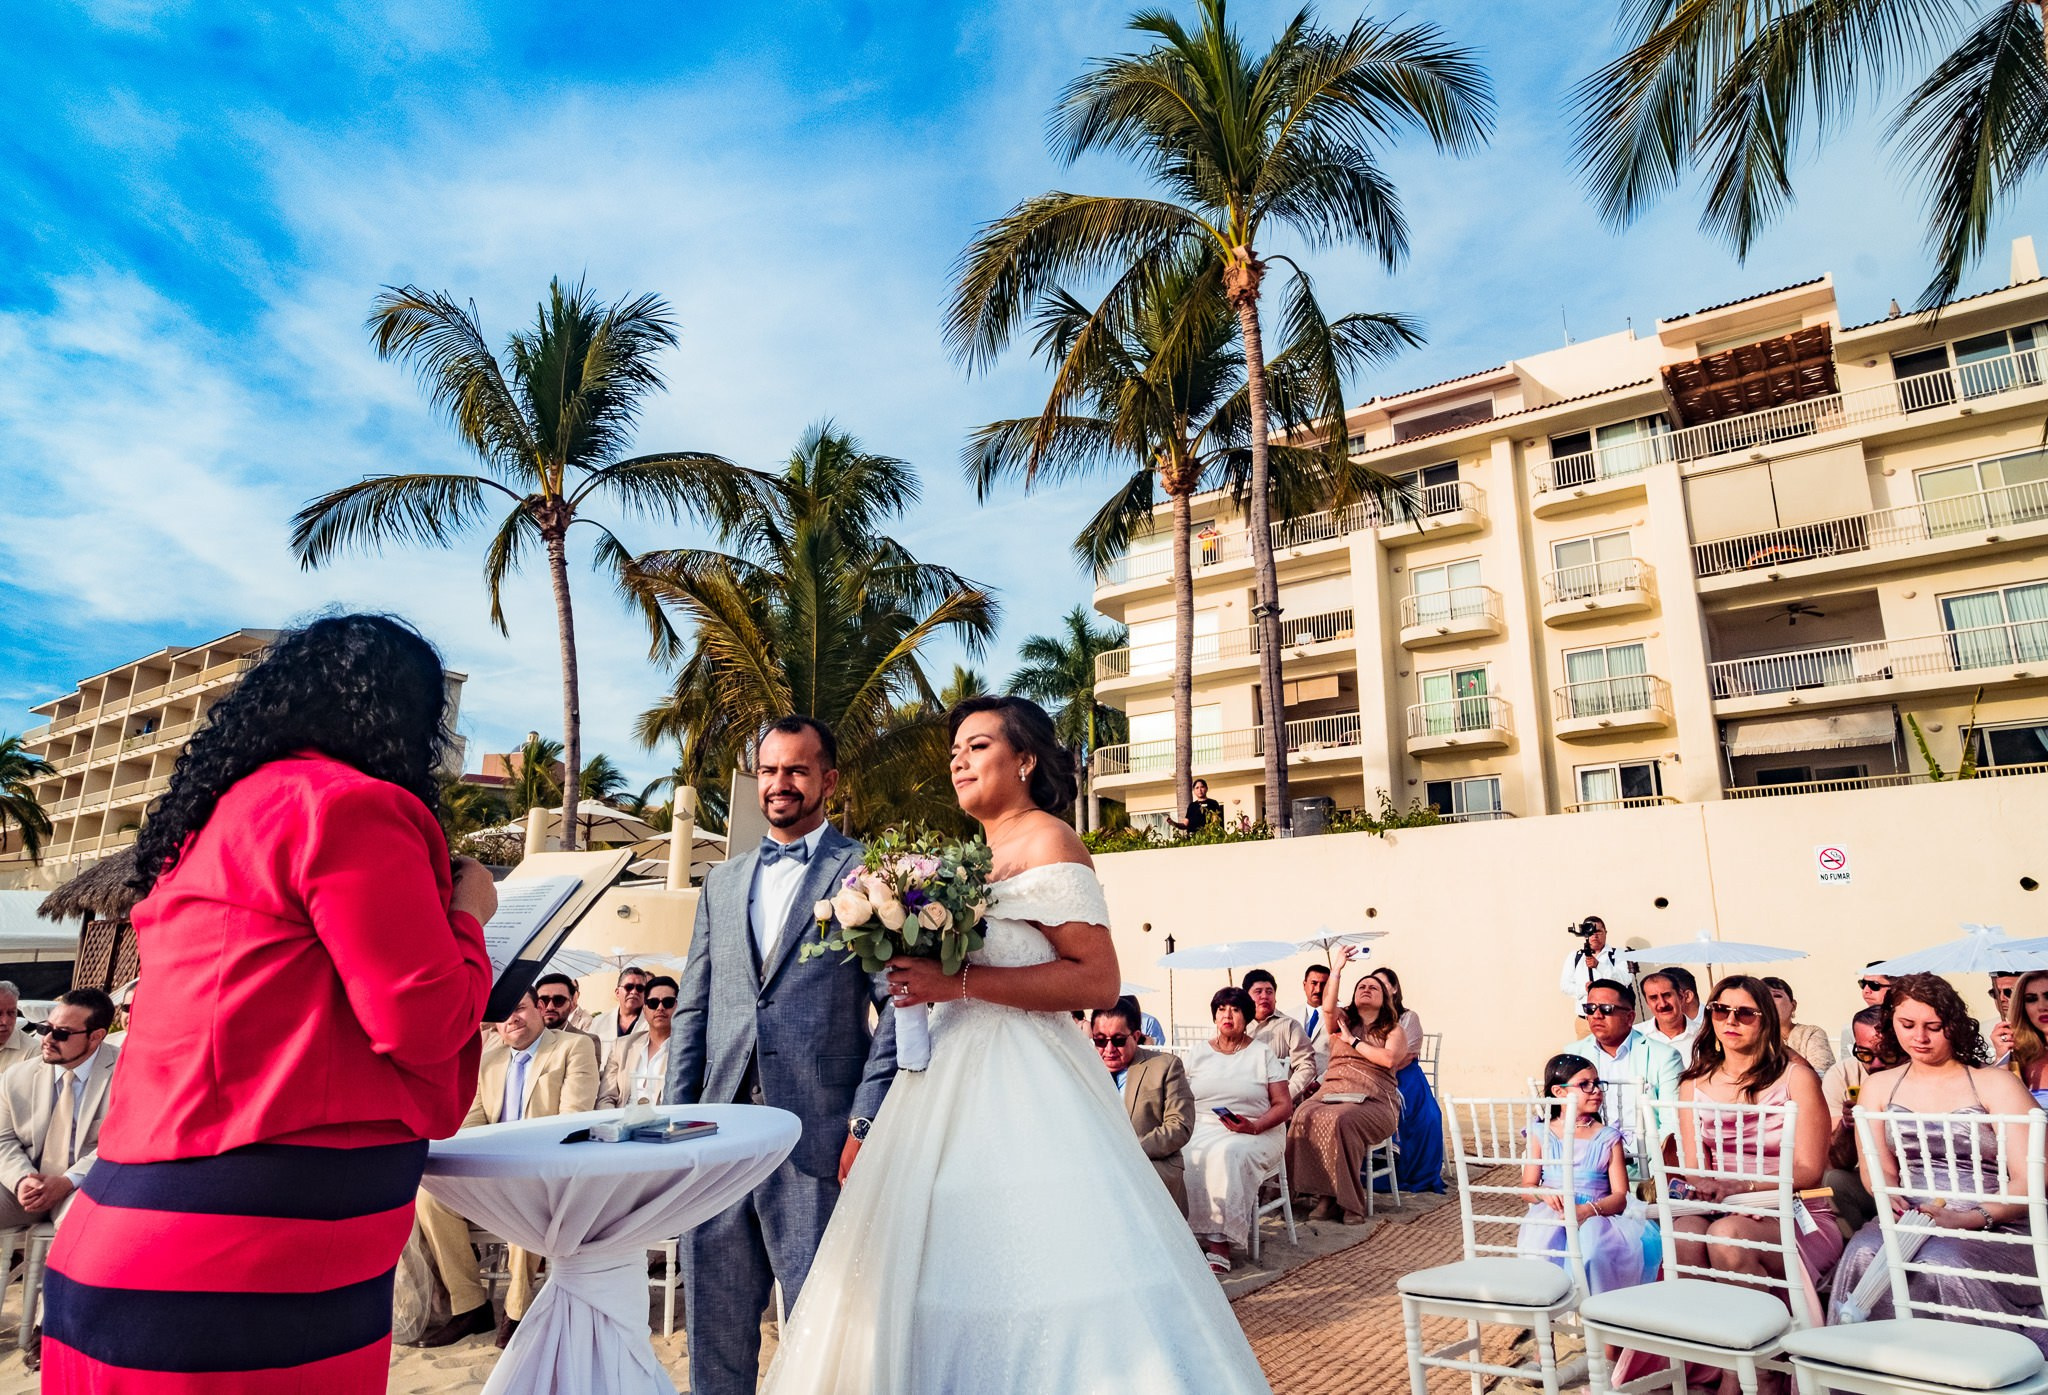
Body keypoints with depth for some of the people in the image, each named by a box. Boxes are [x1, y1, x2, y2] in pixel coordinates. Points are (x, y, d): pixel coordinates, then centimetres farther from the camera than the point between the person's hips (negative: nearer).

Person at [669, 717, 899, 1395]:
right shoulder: (722, 882, 16)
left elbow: (898, 1003, -6)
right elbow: (692, 1010, 16)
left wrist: (866, 1122, -12)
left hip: (817, 1137, -5)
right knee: (713, 1325, 13)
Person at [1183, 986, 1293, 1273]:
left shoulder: (1263, 1053, 8)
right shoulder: (1198, 1054, 16)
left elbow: (1284, 1105, 2)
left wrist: (1254, 1126, -15)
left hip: (1256, 1134, -2)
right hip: (1202, 1130, 2)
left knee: (1227, 1154, -36)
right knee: (1189, 1158, -32)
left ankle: (1219, 1245, -34)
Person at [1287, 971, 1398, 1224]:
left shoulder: (1394, 1031, 15)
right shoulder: (1342, 1021, 22)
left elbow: (1389, 1058, -6)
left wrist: (1353, 1041, 1)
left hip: (1373, 1100, -3)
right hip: (1331, 1092, 3)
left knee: (1339, 1120, -36)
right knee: (1305, 1116, -31)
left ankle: (1350, 1202, -23)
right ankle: (1325, 1195, -23)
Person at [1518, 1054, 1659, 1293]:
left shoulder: (1608, 1138, 10)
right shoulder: (1541, 1134, 12)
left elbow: (1620, 1196, 1)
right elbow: (1528, 1186, 10)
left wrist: (1588, 1210, -19)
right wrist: (1544, 1194, -15)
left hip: (1595, 1217, 0)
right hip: (1550, 1216, 0)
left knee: (1592, 1245, -36)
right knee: (1540, 1242, -35)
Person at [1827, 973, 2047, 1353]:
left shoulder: (1995, 1084, 4)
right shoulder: (1879, 1087, 17)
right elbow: (1878, 1168, 9)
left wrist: (1970, 1219, -20)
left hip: (1992, 1231, -3)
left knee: (1941, 1260, -36)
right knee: (1864, 1252, -30)